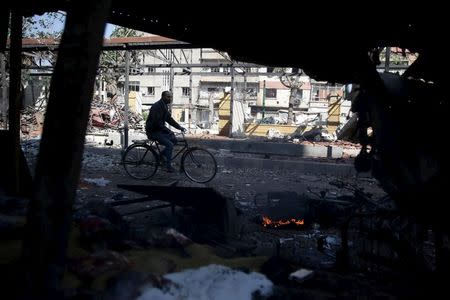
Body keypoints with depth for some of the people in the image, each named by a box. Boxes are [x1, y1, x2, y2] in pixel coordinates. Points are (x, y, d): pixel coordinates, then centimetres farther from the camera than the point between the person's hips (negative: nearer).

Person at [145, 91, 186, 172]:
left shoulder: (164, 106, 10)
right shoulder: (157, 106, -21)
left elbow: (169, 119, 14)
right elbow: (157, 123, -26)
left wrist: (179, 127, 4)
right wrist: (168, 131, -26)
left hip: (159, 130, 10)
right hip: (153, 131, -10)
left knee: (174, 139, 6)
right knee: (169, 144, -19)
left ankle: (161, 155, 15)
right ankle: (169, 167, -10)